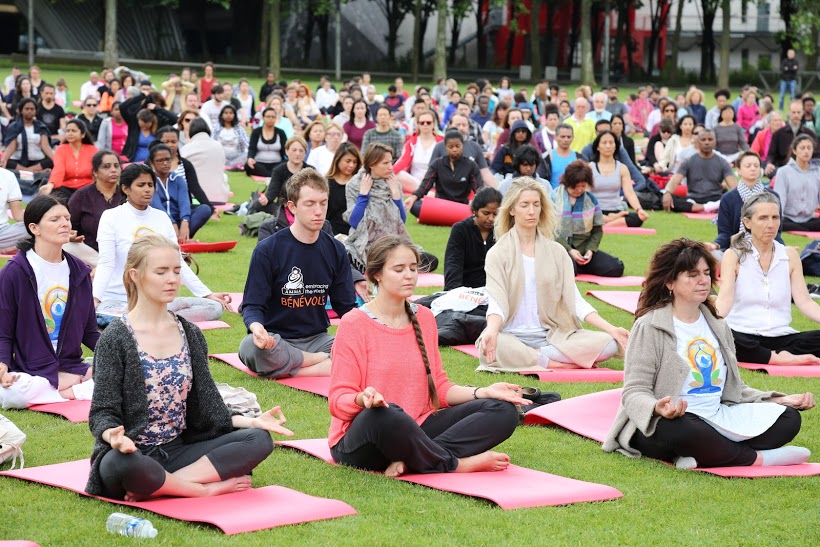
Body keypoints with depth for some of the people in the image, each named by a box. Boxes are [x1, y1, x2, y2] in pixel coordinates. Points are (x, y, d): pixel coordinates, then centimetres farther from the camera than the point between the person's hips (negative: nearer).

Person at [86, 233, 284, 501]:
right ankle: (209, 487, -20)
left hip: (178, 450, 6)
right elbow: (103, 412, -8)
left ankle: (161, 486, -21)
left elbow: (206, 408, 11)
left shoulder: (190, 334, 11)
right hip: (133, 453, -5)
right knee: (118, 464, -41)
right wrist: (113, 436, -32)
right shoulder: (116, 338, -5)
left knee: (258, 439, -14)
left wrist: (252, 421, -5)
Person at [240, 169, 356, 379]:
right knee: (251, 347, -38)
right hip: (275, 340, -3)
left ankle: (287, 370, -21)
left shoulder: (335, 250, 6)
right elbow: (252, 305, -5)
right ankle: (323, 361, -16)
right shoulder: (267, 250, -6)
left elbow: (346, 306, 12)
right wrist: (256, 327, -30)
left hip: (318, 338, 3)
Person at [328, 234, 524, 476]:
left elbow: (438, 386, 15)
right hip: (360, 444, -6)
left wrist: (482, 392, -1)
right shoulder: (354, 324, -6)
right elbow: (338, 400, -9)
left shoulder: (424, 318, 11)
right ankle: (457, 464, -19)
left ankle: (410, 461, -26)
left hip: (416, 431, 6)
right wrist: (363, 399, -32)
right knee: (384, 415, -42)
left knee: (503, 410, -9)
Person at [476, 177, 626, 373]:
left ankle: (534, 358, -18)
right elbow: (497, 303, -9)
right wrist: (491, 331, -32)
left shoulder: (556, 252, 12)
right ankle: (555, 363, -23)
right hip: (513, 336, -3)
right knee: (490, 347, -39)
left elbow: (574, 299, 7)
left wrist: (611, 329, -7)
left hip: (552, 335, 4)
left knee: (609, 344, -21)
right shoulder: (498, 253, 2)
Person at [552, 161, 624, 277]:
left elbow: (598, 230, 11)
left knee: (616, 268, -14)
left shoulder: (591, 199, 10)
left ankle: (579, 266, 5)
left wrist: (590, 250, -7)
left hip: (584, 249, 5)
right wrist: (570, 250, -15)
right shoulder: (555, 197, -2)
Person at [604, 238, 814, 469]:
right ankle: (757, 458, -19)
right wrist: (657, 408, -32)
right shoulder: (650, 326, -4)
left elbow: (733, 389, 22)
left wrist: (780, 400, 8)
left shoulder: (717, 326, 18)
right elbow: (634, 391, -9)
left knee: (788, 417, -10)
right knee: (680, 428, -42)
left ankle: (701, 459, -24)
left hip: (717, 419, 7)